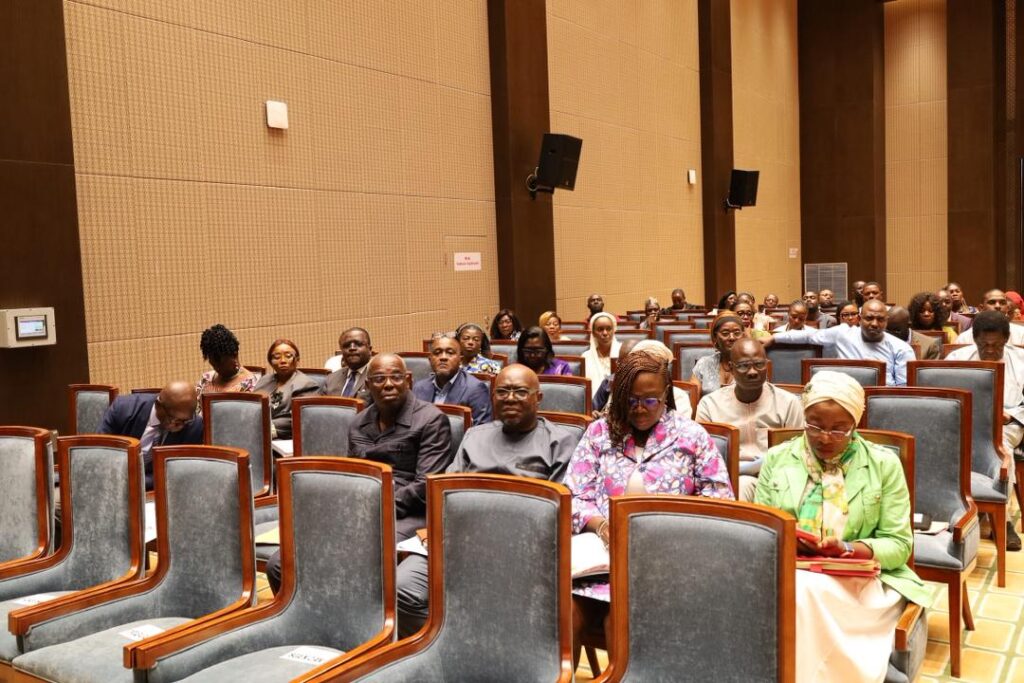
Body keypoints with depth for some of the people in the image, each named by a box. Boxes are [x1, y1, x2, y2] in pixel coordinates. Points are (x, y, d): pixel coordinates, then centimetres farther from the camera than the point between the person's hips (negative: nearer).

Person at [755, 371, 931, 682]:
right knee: (796, 591, -35)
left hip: (861, 581, -1)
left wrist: (848, 550, -17)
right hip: (785, 574, 2)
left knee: (809, 590, -35)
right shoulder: (776, 458, 10)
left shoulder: (883, 464, 5)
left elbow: (899, 545, 2)